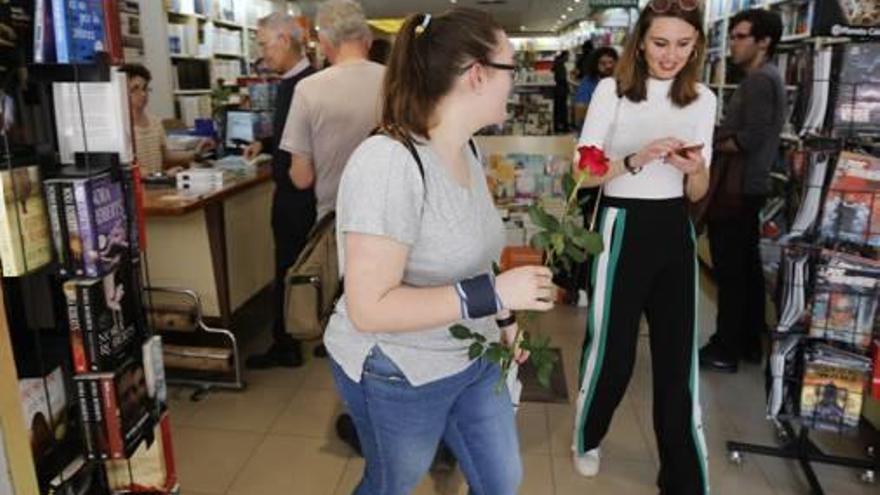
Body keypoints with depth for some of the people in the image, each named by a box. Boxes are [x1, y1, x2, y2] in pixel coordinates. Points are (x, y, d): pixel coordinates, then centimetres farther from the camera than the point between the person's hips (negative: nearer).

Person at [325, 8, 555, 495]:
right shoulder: (389, 162, -29)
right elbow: (369, 308, -31)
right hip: (398, 374, -8)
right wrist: (492, 295, -31)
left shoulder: (467, 149, 1)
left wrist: (499, 317, 6)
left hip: (473, 357, 8)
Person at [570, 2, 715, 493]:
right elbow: (584, 174, -10)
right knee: (612, 351, 6)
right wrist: (636, 160, -26)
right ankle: (587, 439, 35)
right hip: (623, 228, -4)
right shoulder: (612, 91, -6)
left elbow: (697, 193, 7)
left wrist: (694, 168, -15)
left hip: (676, 231, 4)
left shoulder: (703, 99, 6)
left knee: (678, 356, 8)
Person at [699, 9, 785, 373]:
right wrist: (718, 138, 6)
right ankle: (748, 343, 23)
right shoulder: (767, 78, 17)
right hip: (749, 186, 10)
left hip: (736, 188, -10)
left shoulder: (758, 80, -15)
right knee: (746, 267, 14)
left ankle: (726, 350, 4)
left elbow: (749, 139, -22)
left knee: (730, 271, -4)